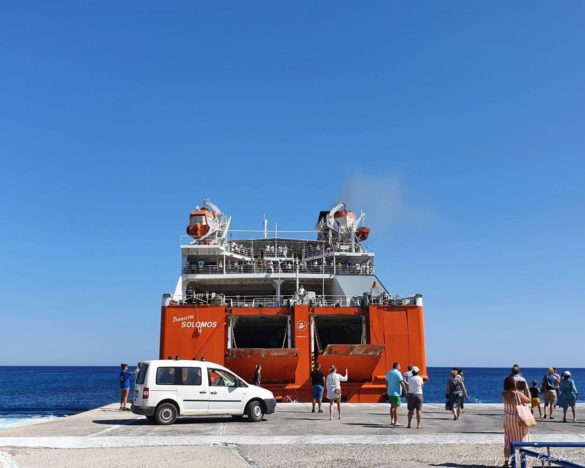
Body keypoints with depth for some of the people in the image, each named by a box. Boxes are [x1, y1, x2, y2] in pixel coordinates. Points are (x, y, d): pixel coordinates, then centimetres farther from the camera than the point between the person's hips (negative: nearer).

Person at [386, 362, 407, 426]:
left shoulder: (389, 373, 11)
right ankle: (395, 422, -4)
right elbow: (402, 383, -17)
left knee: (392, 406, 17)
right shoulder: (398, 373, -13)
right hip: (396, 393, -8)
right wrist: (405, 391, -10)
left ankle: (392, 421, 18)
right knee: (396, 407, -5)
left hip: (390, 392, 8)